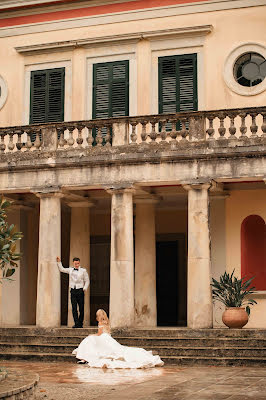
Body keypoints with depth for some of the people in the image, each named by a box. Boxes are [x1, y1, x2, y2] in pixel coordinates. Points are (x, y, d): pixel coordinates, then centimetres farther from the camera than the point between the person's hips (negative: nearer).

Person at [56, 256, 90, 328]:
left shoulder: (83, 271, 3)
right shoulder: (70, 270, 11)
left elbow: (87, 281, 7)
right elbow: (61, 269, 21)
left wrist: (85, 288, -6)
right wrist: (59, 262, 10)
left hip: (80, 291, -2)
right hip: (73, 291, 2)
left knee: (81, 308, 0)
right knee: (74, 308, -5)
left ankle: (80, 323, 11)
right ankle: (77, 323, -6)